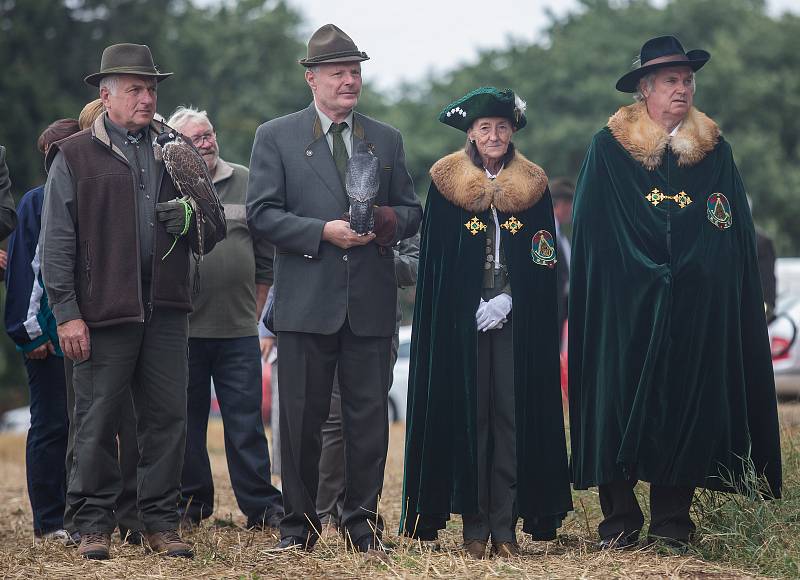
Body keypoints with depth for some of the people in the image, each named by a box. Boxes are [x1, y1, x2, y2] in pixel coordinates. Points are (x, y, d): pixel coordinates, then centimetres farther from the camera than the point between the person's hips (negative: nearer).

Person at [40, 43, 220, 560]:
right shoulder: (74, 157, 4)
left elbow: (209, 239, 20)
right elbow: (57, 242, -1)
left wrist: (192, 220, -4)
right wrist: (67, 313, -8)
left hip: (166, 310, 4)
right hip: (103, 310, -4)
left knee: (168, 417, 3)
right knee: (98, 420, 0)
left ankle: (162, 522, 11)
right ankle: (94, 524, 8)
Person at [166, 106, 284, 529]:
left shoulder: (244, 183, 8)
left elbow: (266, 254, 14)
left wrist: (254, 307, 12)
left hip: (238, 330, 1)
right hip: (181, 330, -1)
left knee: (246, 422, 1)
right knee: (187, 420, 7)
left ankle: (261, 507, 5)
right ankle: (192, 503, 18)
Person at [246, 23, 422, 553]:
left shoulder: (387, 141, 13)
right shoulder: (276, 137, 4)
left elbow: (412, 212, 14)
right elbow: (262, 213, -3)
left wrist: (386, 220, -9)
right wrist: (322, 231, -15)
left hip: (371, 301, 2)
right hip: (306, 301, -2)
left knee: (369, 415, 3)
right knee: (302, 418, 3)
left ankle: (363, 520, 13)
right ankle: (300, 523, 13)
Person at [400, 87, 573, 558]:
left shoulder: (533, 185, 9)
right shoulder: (447, 184, 5)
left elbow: (545, 262, 6)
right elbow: (434, 261, 3)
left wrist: (508, 300, -8)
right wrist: (474, 307, -5)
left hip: (518, 320, 1)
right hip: (461, 320, -1)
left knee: (512, 418, -3)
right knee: (468, 417, -3)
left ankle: (506, 527, -1)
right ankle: (475, 526, 0)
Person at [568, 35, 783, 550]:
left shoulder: (714, 150, 11)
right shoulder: (608, 149, 4)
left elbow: (734, 234, 9)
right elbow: (594, 232, 1)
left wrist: (686, 270, -5)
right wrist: (648, 274, -7)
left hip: (697, 309, 2)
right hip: (626, 308, -2)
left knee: (684, 400, -1)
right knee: (621, 398, -4)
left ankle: (673, 522, 5)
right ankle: (620, 521, 2)